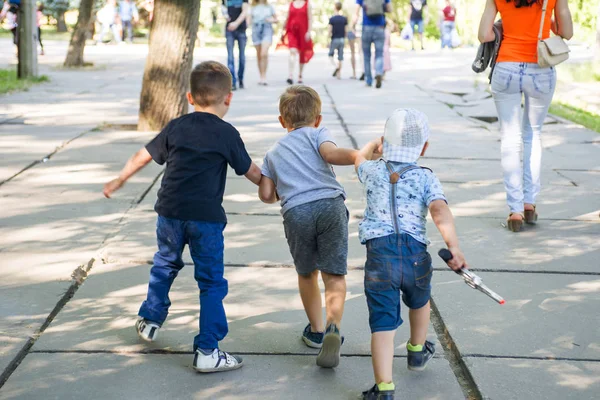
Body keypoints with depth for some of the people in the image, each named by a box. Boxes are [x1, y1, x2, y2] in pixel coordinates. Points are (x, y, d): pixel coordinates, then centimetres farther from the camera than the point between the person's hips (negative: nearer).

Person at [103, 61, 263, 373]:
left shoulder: (176, 127, 8)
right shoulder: (227, 134, -2)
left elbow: (143, 156, 16)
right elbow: (251, 172, 5)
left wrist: (120, 180, 32)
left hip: (170, 213, 4)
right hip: (206, 218, -4)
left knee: (165, 264, 28)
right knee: (211, 282, 3)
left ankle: (150, 321, 41)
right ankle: (207, 352, 1)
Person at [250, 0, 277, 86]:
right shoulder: (253, 7, 12)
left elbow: (276, 19, 16)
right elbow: (250, 19, 13)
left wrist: (271, 20, -6)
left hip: (267, 30, -2)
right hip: (256, 30, 2)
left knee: (264, 54, -19)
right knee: (259, 55, 5)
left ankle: (264, 77, -12)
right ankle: (262, 77, 15)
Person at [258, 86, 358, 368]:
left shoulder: (273, 152, 27)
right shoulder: (317, 134, 16)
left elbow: (266, 194, 18)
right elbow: (332, 154, -7)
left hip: (295, 213, 3)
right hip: (329, 204, -2)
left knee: (306, 274, 22)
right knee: (334, 275, 1)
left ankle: (316, 330, 31)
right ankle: (332, 328, -20)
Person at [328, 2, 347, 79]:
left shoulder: (332, 19, -9)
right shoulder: (344, 19, 1)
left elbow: (330, 31, -10)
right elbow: (346, 30, 3)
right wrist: (344, 39, 14)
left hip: (334, 39, -3)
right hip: (342, 39, 3)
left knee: (331, 54, 12)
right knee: (340, 57, 6)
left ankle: (336, 65, -16)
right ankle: (339, 74, 6)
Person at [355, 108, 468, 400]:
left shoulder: (372, 171, 9)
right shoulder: (426, 177, 3)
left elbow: (361, 158, 35)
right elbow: (440, 211, -14)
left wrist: (375, 146, 54)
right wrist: (454, 247, -24)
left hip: (379, 254, -1)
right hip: (415, 255, 1)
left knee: (383, 324, -3)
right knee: (419, 301, 31)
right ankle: (417, 352, 54)